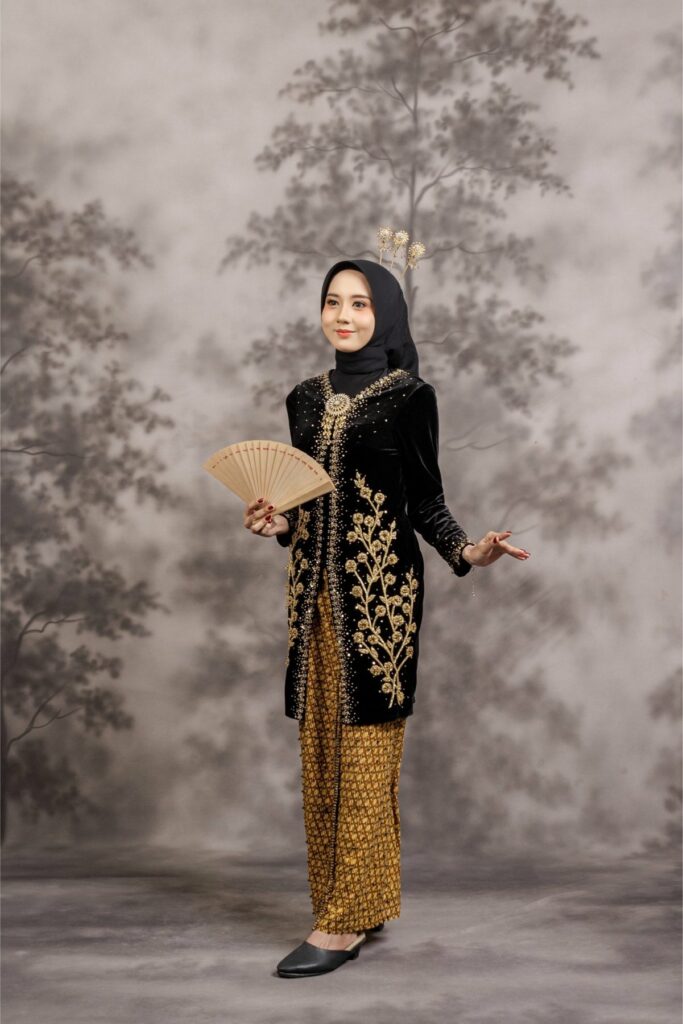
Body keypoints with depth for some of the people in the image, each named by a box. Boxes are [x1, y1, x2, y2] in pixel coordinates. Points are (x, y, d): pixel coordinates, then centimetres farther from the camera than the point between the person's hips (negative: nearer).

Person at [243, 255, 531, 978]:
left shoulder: (411, 397, -1)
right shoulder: (306, 398, 14)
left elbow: (426, 500, 0)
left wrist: (466, 552, -17)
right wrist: (278, 524, -1)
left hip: (380, 587, -6)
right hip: (315, 588, 6)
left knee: (365, 751, -4)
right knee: (319, 749, 7)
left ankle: (345, 922, 3)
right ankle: (356, 904, 19)